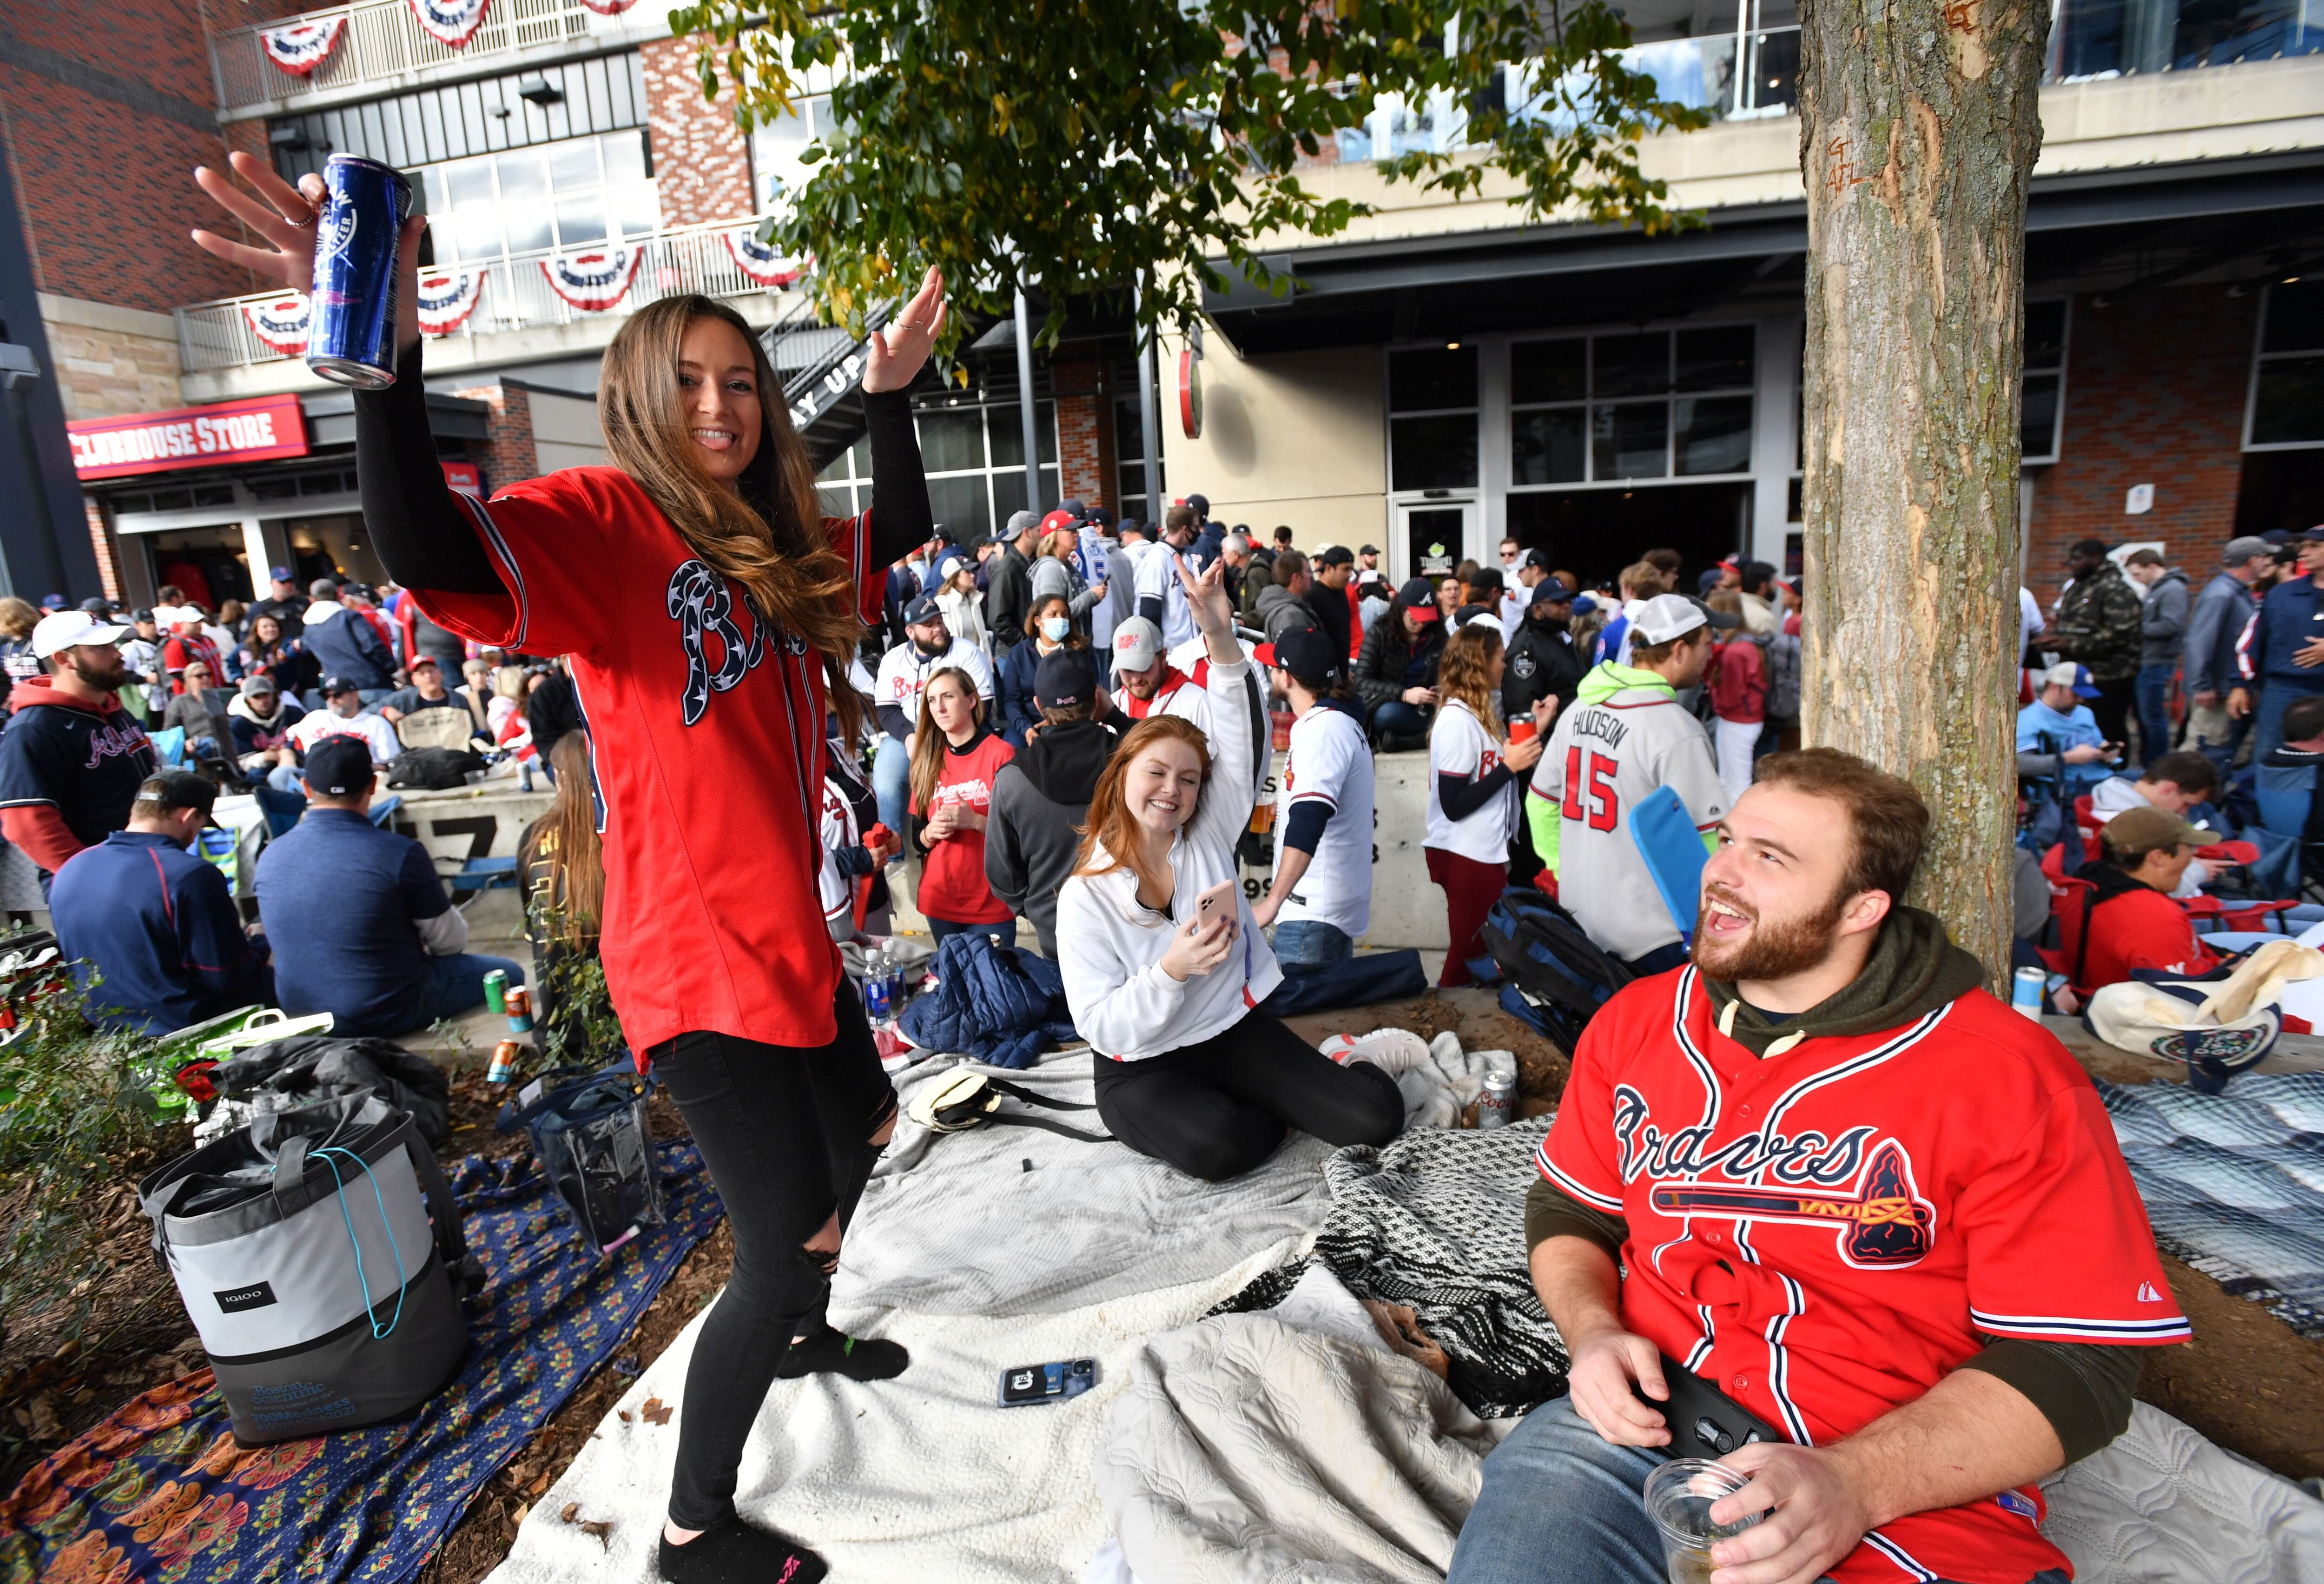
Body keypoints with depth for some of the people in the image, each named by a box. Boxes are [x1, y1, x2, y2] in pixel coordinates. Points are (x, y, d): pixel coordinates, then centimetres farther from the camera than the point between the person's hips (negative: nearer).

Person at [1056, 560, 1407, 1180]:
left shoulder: (1208, 837, -5)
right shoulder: (1085, 896, -13)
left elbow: (1244, 743, -19)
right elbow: (1102, 1028, -17)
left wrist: (1222, 641, -34)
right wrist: (1172, 971, -34)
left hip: (1238, 1033, 2)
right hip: (1144, 1069, -2)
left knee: (1377, 1115, -13)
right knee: (1223, 1146, -33)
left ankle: (1331, 1065, 19)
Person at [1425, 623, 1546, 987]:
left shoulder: (1479, 713, 10)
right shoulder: (1457, 720, -18)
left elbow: (1498, 776, 10)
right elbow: (1454, 806, -21)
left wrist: (1536, 729, 10)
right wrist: (1509, 766, -19)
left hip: (1486, 851, 9)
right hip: (1467, 857, -9)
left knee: (1479, 953, 17)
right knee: (1470, 956, 4)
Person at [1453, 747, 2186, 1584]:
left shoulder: (2010, 1078, -7)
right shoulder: (1636, 1020, 5)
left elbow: (2077, 1366, -8)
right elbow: (1568, 1209, 15)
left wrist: (1853, 1484, -20)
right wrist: (1594, 1331, -5)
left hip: (1905, 1503, -1)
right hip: (1643, 1423, 2)